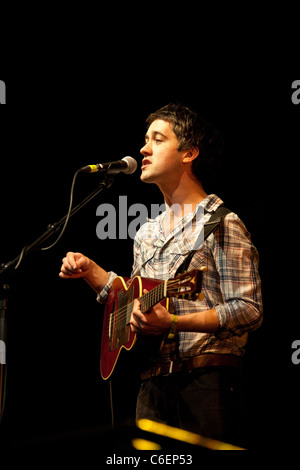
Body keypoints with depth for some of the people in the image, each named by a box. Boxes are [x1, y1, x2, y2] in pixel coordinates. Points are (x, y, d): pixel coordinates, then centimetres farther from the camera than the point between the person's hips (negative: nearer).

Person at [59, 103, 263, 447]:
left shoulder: (220, 224, -4)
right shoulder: (147, 234, 20)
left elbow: (249, 311, -12)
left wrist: (174, 322, -22)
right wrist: (90, 271, 16)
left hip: (206, 382, -6)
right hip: (153, 383, 7)